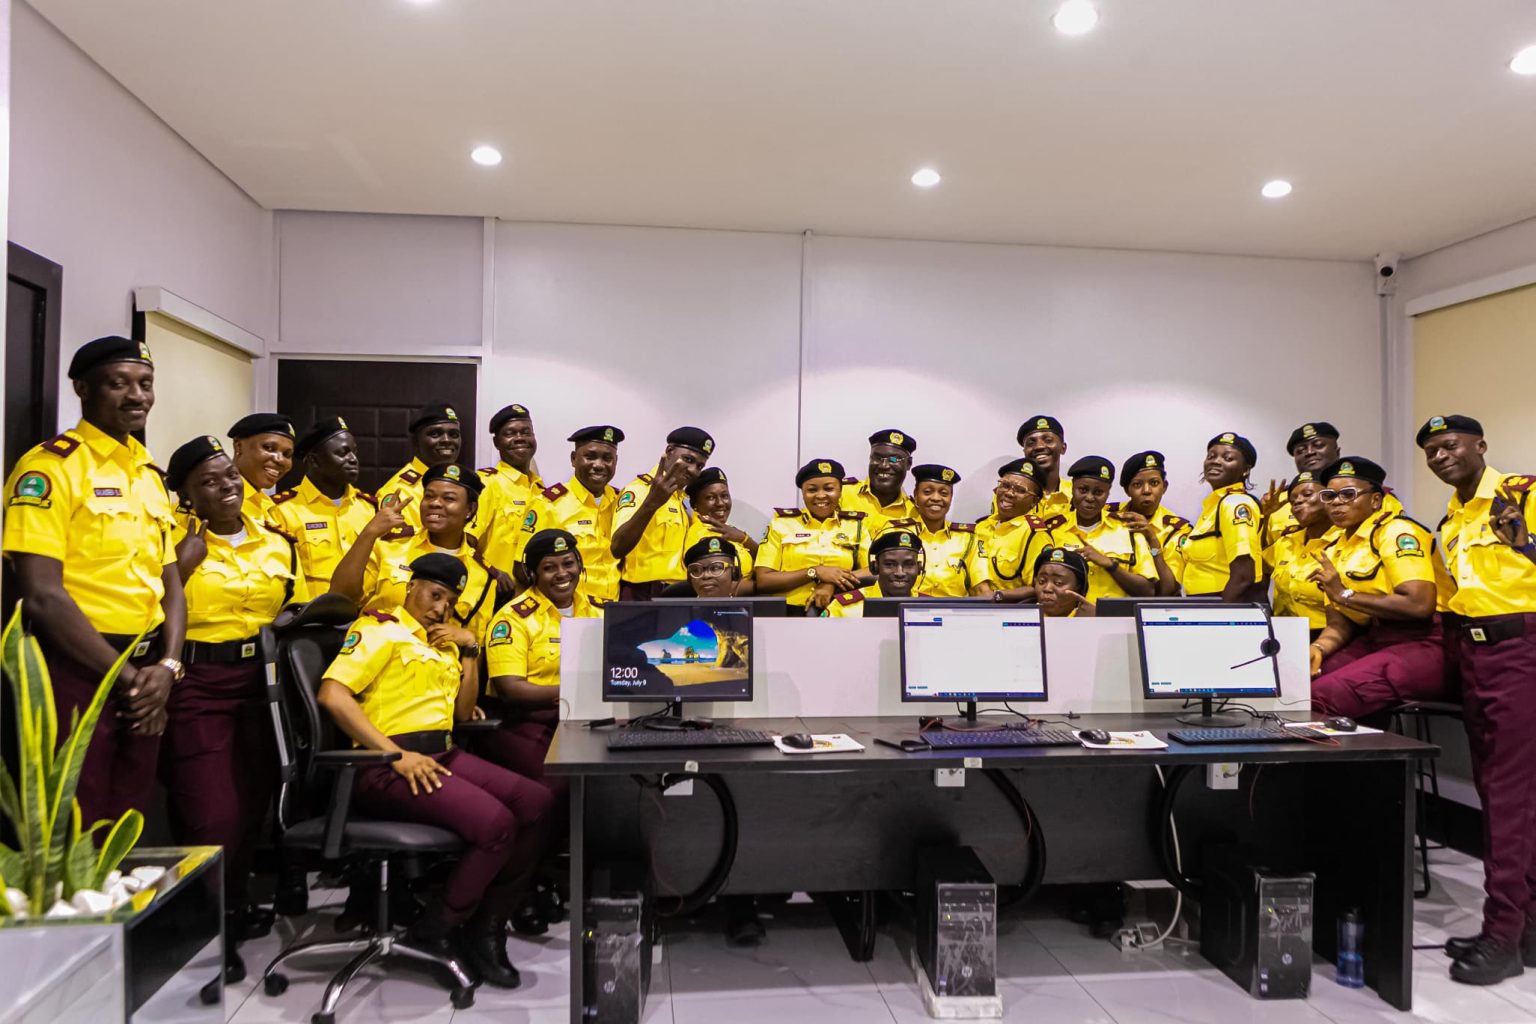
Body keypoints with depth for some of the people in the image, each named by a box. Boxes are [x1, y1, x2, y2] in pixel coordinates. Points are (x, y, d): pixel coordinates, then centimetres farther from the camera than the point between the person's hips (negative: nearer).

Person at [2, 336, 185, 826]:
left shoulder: (150, 475, 13)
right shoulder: (49, 467, -9)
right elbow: (41, 595, -17)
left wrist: (166, 666, -4)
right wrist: (123, 676, -14)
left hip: (145, 674, 7)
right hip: (77, 673, -7)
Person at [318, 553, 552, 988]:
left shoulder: (443, 641, 20)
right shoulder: (380, 628, -3)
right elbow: (333, 695, -16)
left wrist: (469, 650, 8)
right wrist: (397, 755, -22)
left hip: (441, 754, 8)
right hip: (387, 767, -8)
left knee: (538, 803, -10)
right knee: (495, 823, -26)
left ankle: (486, 927, 3)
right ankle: (430, 932, -2)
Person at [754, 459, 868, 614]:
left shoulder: (856, 525, 14)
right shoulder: (782, 523, 9)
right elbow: (762, 581, 2)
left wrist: (833, 583, -9)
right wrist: (815, 572, -7)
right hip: (788, 611, -1)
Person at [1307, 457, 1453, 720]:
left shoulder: (1396, 532, -10)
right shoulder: (1334, 549, 12)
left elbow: (1420, 605, -23)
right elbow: (1339, 625, 12)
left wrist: (1345, 595, -14)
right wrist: (1317, 648, -10)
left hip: (1425, 646, -7)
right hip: (1373, 643, 7)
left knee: (1320, 695, -26)